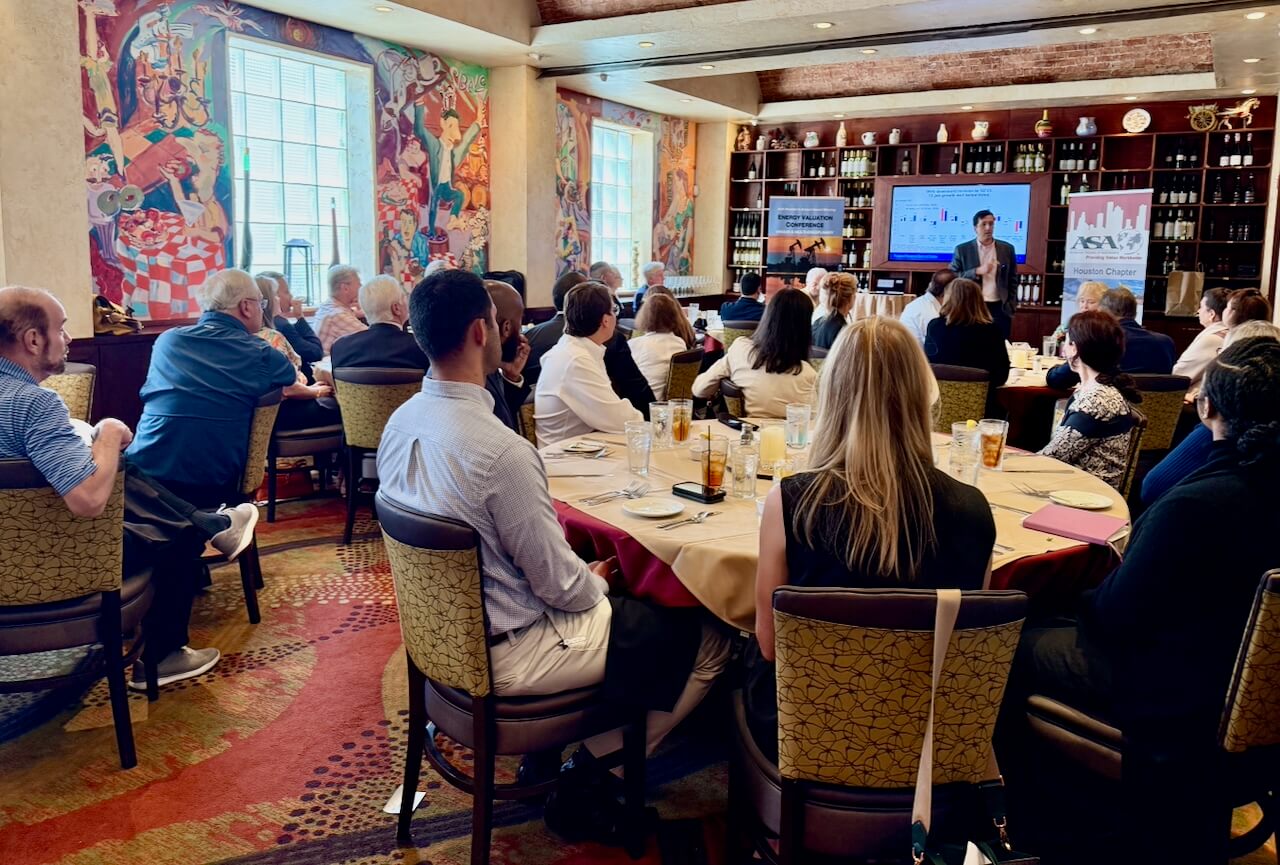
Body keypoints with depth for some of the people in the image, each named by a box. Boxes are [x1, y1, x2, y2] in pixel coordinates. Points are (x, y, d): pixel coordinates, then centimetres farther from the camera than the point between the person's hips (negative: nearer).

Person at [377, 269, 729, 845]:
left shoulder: (400, 421, -3)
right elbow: (560, 585, -22)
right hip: (502, 653, -9)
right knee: (705, 641, 1)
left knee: (623, 600, 27)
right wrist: (595, 583, 1)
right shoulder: (500, 449, -30)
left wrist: (583, 578, 12)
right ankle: (587, 783, 12)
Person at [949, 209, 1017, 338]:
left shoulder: (1007, 249, 7)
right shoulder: (962, 250, 1)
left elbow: (1013, 280, 11)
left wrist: (1011, 307, 4)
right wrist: (977, 272, -16)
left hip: (1000, 309, 2)